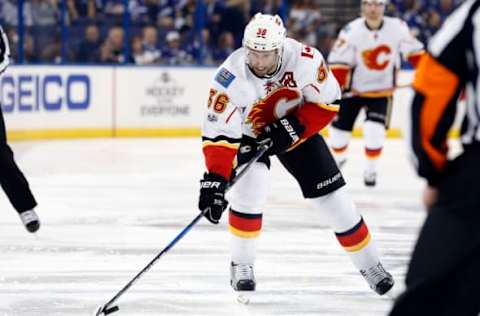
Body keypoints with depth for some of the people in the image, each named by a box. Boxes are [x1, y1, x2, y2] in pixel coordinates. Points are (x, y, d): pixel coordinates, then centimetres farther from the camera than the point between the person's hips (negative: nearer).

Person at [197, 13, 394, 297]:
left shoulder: (305, 60, -31)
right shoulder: (232, 77, -34)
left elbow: (328, 102, -17)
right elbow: (218, 132, -33)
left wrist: (293, 128, -27)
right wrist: (215, 180, -41)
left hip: (297, 127, 2)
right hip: (248, 133, -1)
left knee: (332, 194, -1)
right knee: (251, 187, -25)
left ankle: (369, 264, 15)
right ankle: (242, 265, -6)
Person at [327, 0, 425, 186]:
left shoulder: (397, 28, -15)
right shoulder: (351, 31, -19)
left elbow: (414, 52, -3)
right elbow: (338, 63, -19)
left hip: (382, 92, 0)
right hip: (353, 89, 0)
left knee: (374, 132, -16)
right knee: (340, 129, 6)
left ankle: (370, 171, 6)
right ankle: (338, 160, 38)